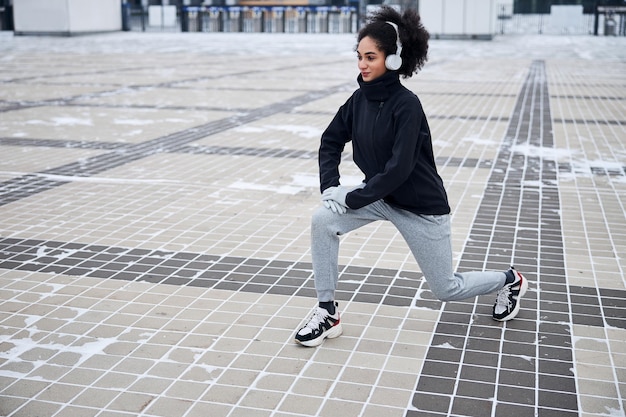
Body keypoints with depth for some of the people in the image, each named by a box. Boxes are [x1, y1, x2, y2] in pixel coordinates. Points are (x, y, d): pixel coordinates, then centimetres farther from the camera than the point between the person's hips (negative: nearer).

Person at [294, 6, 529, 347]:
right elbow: (331, 141, 6)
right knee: (322, 221, -18)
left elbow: (399, 169, -29)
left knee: (446, 289, 8)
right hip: (379, 195, 6)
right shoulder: (360, 99, -5)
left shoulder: (407, 105, -25)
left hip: (421, 206, -6)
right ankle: (327, 314, -5)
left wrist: (352, 198, -24)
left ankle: (509, 281, 39)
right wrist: (330, 186, -8)